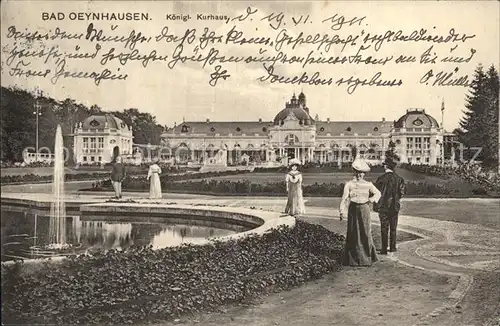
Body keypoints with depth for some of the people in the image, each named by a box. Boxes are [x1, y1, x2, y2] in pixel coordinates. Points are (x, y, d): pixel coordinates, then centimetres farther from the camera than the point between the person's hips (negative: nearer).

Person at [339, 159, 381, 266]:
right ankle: (353, 259, 10)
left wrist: (372, 199, -1)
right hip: (353, 210, -1)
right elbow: (344, 198, -5)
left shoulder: (368, 184, 6)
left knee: (366, 233, 2)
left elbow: (378, 193, 16)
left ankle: (367, 257, 13)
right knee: (354, 234, 2)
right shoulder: (349, 184, 0)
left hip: (364, 210, 1)